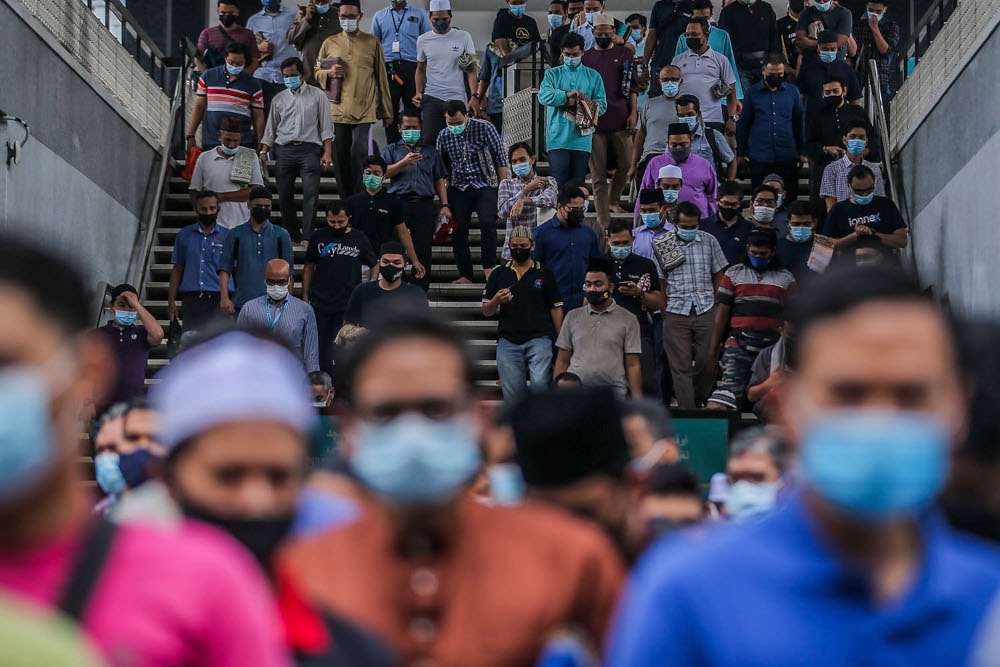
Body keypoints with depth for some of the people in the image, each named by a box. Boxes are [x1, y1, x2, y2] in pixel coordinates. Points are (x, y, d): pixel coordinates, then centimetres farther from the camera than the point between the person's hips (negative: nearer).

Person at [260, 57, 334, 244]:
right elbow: (271, 128, 18)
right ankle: (291, 235, 8)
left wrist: (327, 152, -4)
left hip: (309, 149, -3)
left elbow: (326, 125, 5)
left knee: (310, 193, -11)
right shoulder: (279, 99, 15)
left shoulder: (317, 95, 8)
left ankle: (307, 237, -12)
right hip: (284, 150, 3)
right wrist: (263, 152, 9)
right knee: (284, 194, 0)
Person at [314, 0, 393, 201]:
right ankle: (345, 202, 13)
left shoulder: (372, 42, 8)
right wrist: (329, 73, -5)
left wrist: (387, 111, 12)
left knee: (359, 154, -12)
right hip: (337, 109, 2)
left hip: (364, 110, -2)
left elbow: (381, 78, 12)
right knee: (340, 158, 2)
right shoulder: (330, 43, 11)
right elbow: (317, 72, 19)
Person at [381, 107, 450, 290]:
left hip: (424, 204, 1)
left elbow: (439, 181, 19)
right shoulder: (391, 150, 17)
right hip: (398, 202, -1)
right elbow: (384, 172, 0)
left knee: (423, 250, -3)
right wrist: (404, 163, -14)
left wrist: (445, 205, 7)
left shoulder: (431, 151, 22)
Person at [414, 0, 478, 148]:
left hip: (457, 98, -1)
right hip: (431, 98, 1)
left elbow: (472, 69, 3)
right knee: (430, 139, -11)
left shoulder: (463, 37, 3)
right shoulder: (423, 40, 9)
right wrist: (419, 93, 6)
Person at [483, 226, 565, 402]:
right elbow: (486, 311, 12)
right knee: (513, 392, -2)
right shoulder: (498, 275, 15)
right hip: (508, 342, 2)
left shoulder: (544, 274, 11)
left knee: (539, 383, -22)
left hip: (539, 339, -2)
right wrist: (496, 301, -11)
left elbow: (556, 308, 11)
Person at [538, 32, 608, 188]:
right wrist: (567, 95, -20)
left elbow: (602, 104, 5)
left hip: (582, 139, 1)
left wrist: (580, 104, -11)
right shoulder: (552, 74, 11)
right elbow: (543, 96, -7)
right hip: (558, 138, -1)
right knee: (558, 183, -10)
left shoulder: (593, 76, 14)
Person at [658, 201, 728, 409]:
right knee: (681, 366, -2)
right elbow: (659, 282, 6)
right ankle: (687, 412, 1)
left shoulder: (709, 241, 5)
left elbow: (718, 275, 14)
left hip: (706, 311, 1)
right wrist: (663, 310, 2)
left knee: (707, 361, 2)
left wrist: (713, 302, 11)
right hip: (675, 313, -1)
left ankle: (698, 401, 23)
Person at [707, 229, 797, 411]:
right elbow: (721, 315, 9)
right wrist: (712, 354, 5)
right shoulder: (733, 274, 12)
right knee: (732, 383, -23)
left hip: (772, 346, 1)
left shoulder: (786, 279, 13)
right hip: (739, 342, -1)